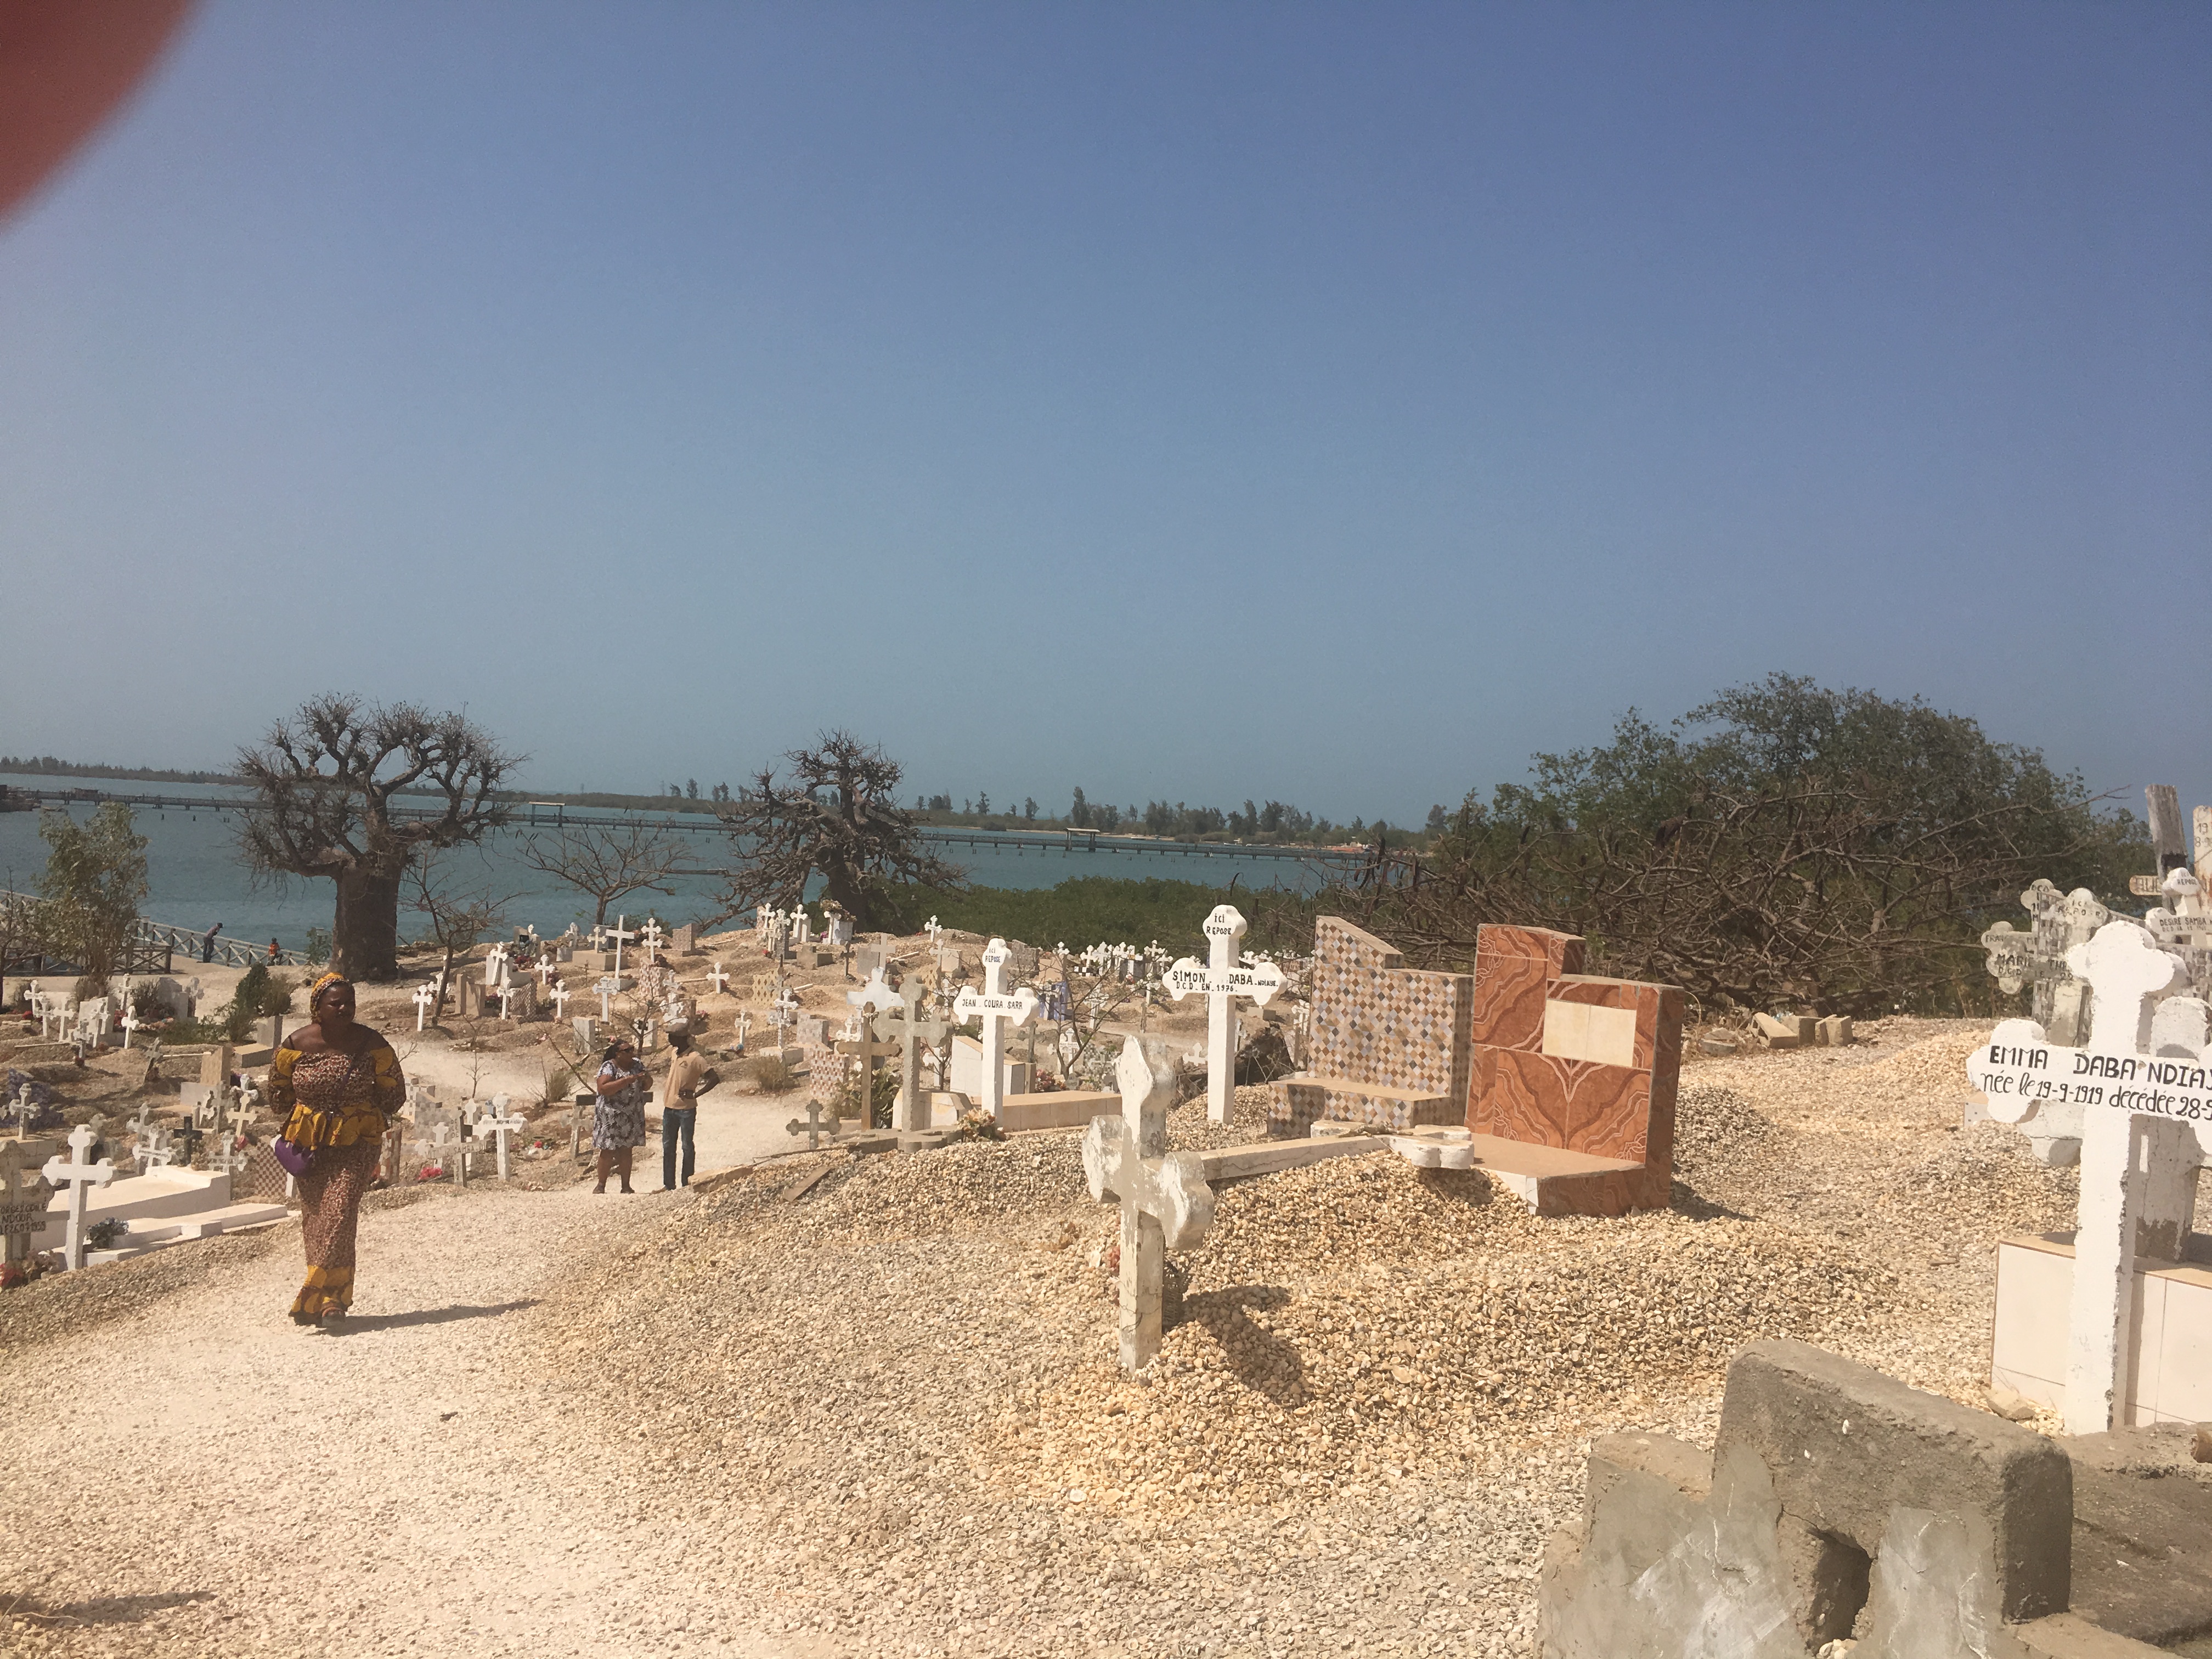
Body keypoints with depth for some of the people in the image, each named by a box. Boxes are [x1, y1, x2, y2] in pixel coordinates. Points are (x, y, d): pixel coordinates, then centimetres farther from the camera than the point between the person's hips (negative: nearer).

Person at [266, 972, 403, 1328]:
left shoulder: (371, 1043, -7)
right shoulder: (297, 1044, -5)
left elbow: (395, 1091, 7)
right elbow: (277, 1089, 13)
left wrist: (364, 1119, 3)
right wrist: (296, 1124, 7)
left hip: (357, 1141, -2)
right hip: (309, 1143, 2)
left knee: (339, 1211, -15)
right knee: (314, 1217, 5)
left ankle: (317, 1300, -13)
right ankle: (332, 1299, 16)